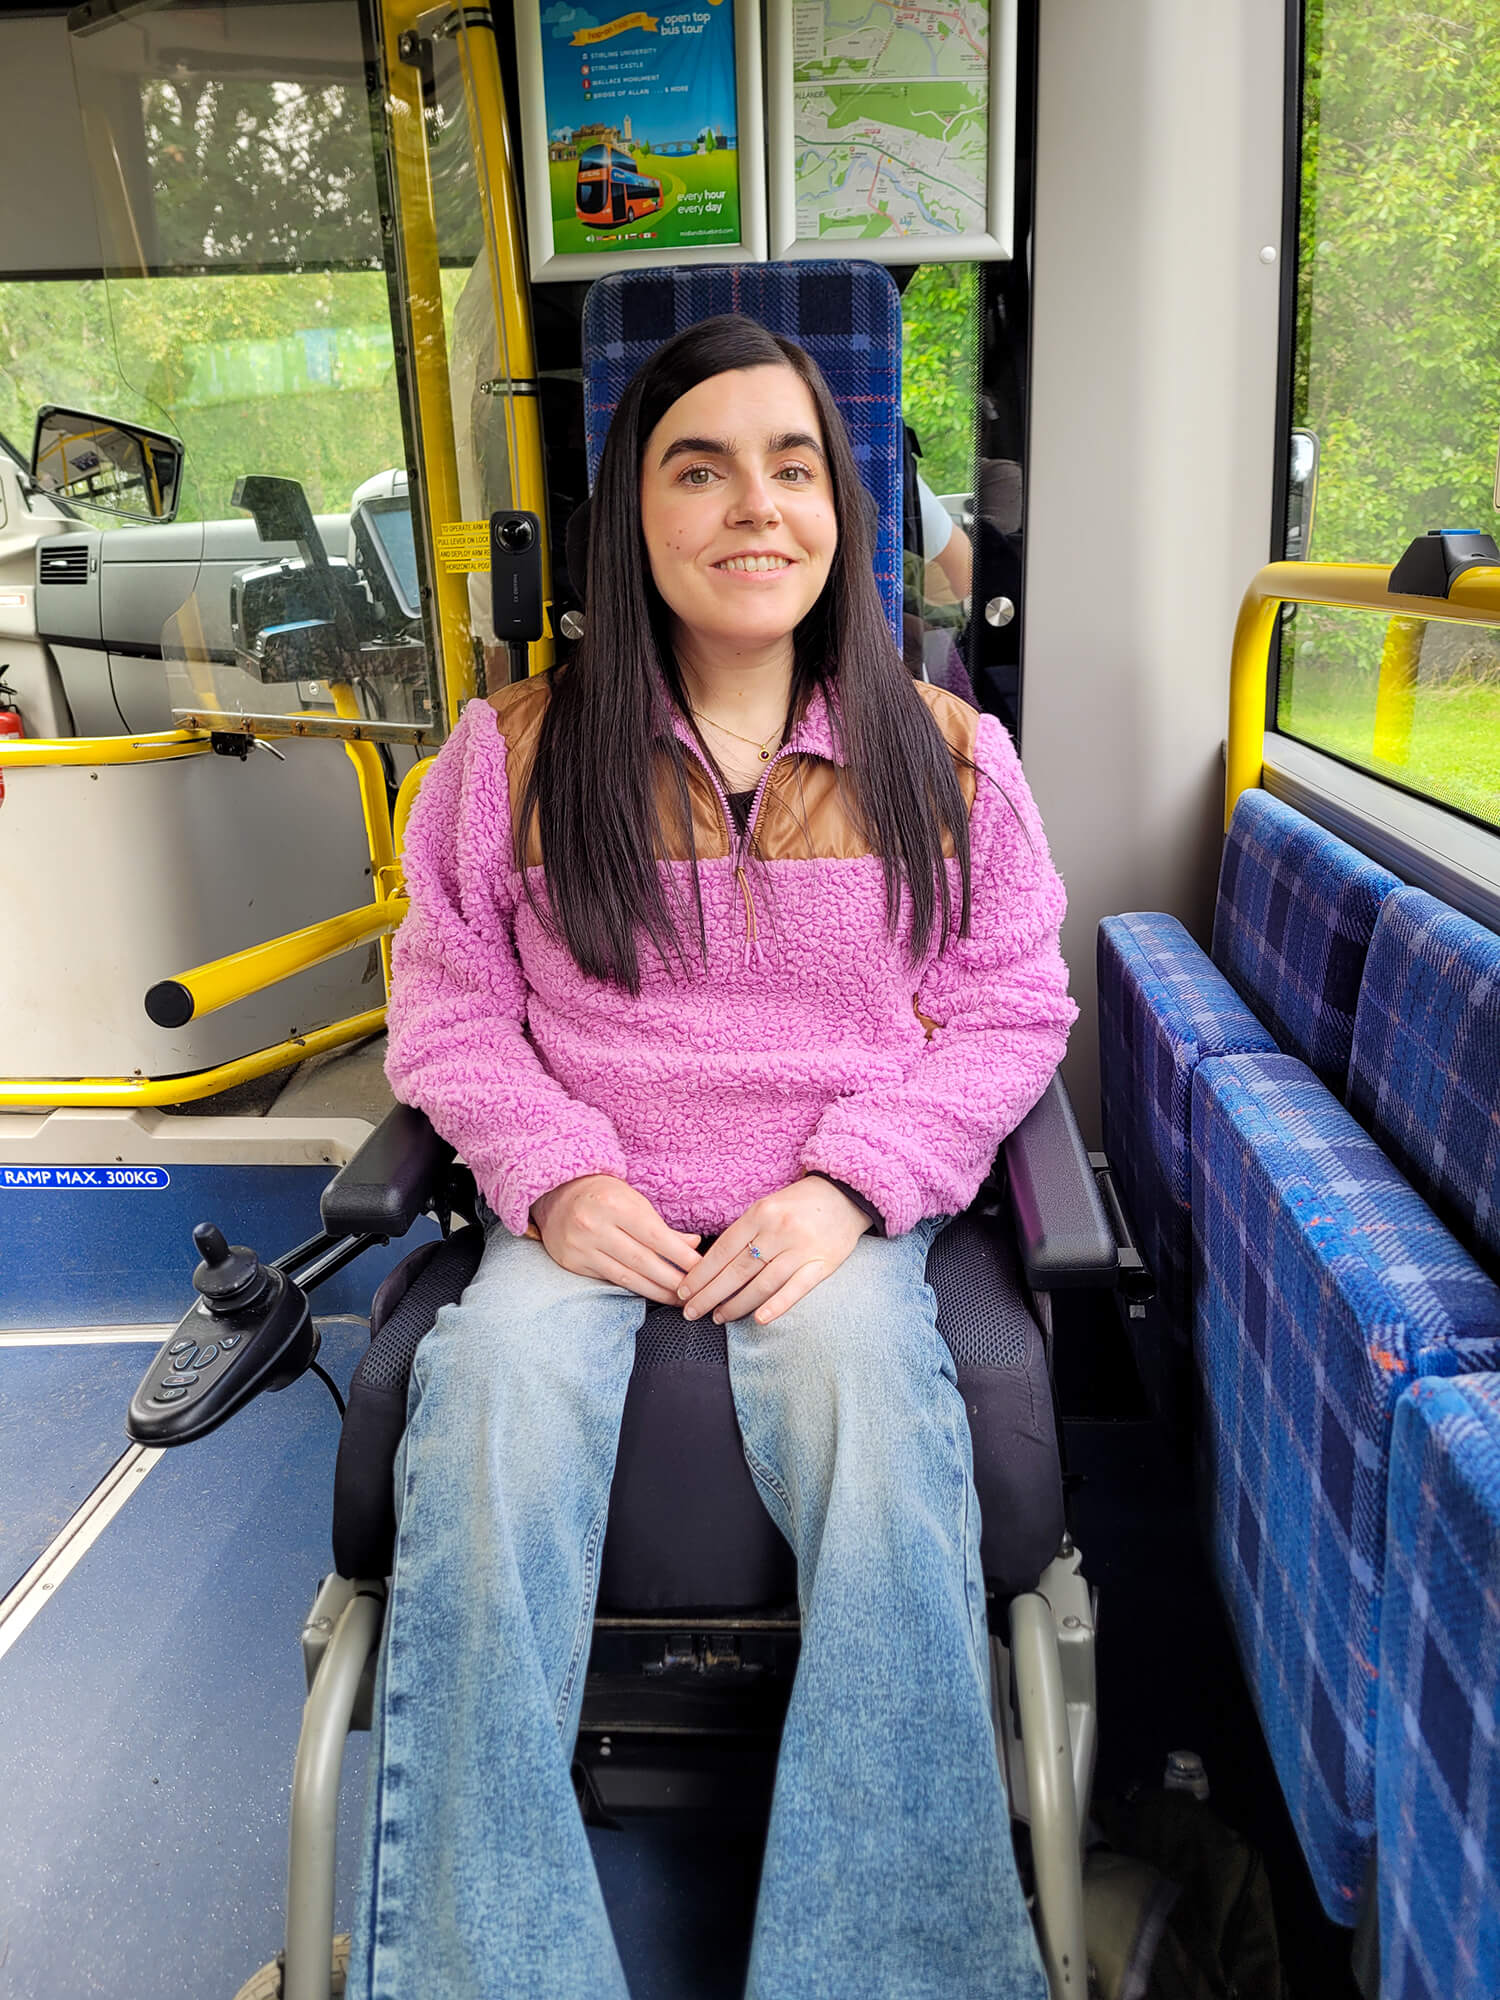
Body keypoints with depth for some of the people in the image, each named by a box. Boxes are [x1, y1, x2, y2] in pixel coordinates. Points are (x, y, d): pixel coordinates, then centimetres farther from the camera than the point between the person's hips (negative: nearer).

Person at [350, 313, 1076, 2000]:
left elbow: (1008, 1014, 5)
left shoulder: (946, 757, 5)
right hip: (585, 1212, 1)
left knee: (864, 1390, -32)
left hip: (842, 1216, 0)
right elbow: (450, 999, 7)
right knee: (495, 1395, -30)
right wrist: (558, 1178, -10)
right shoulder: (516, 750, 4)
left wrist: (845, 1187, -10)